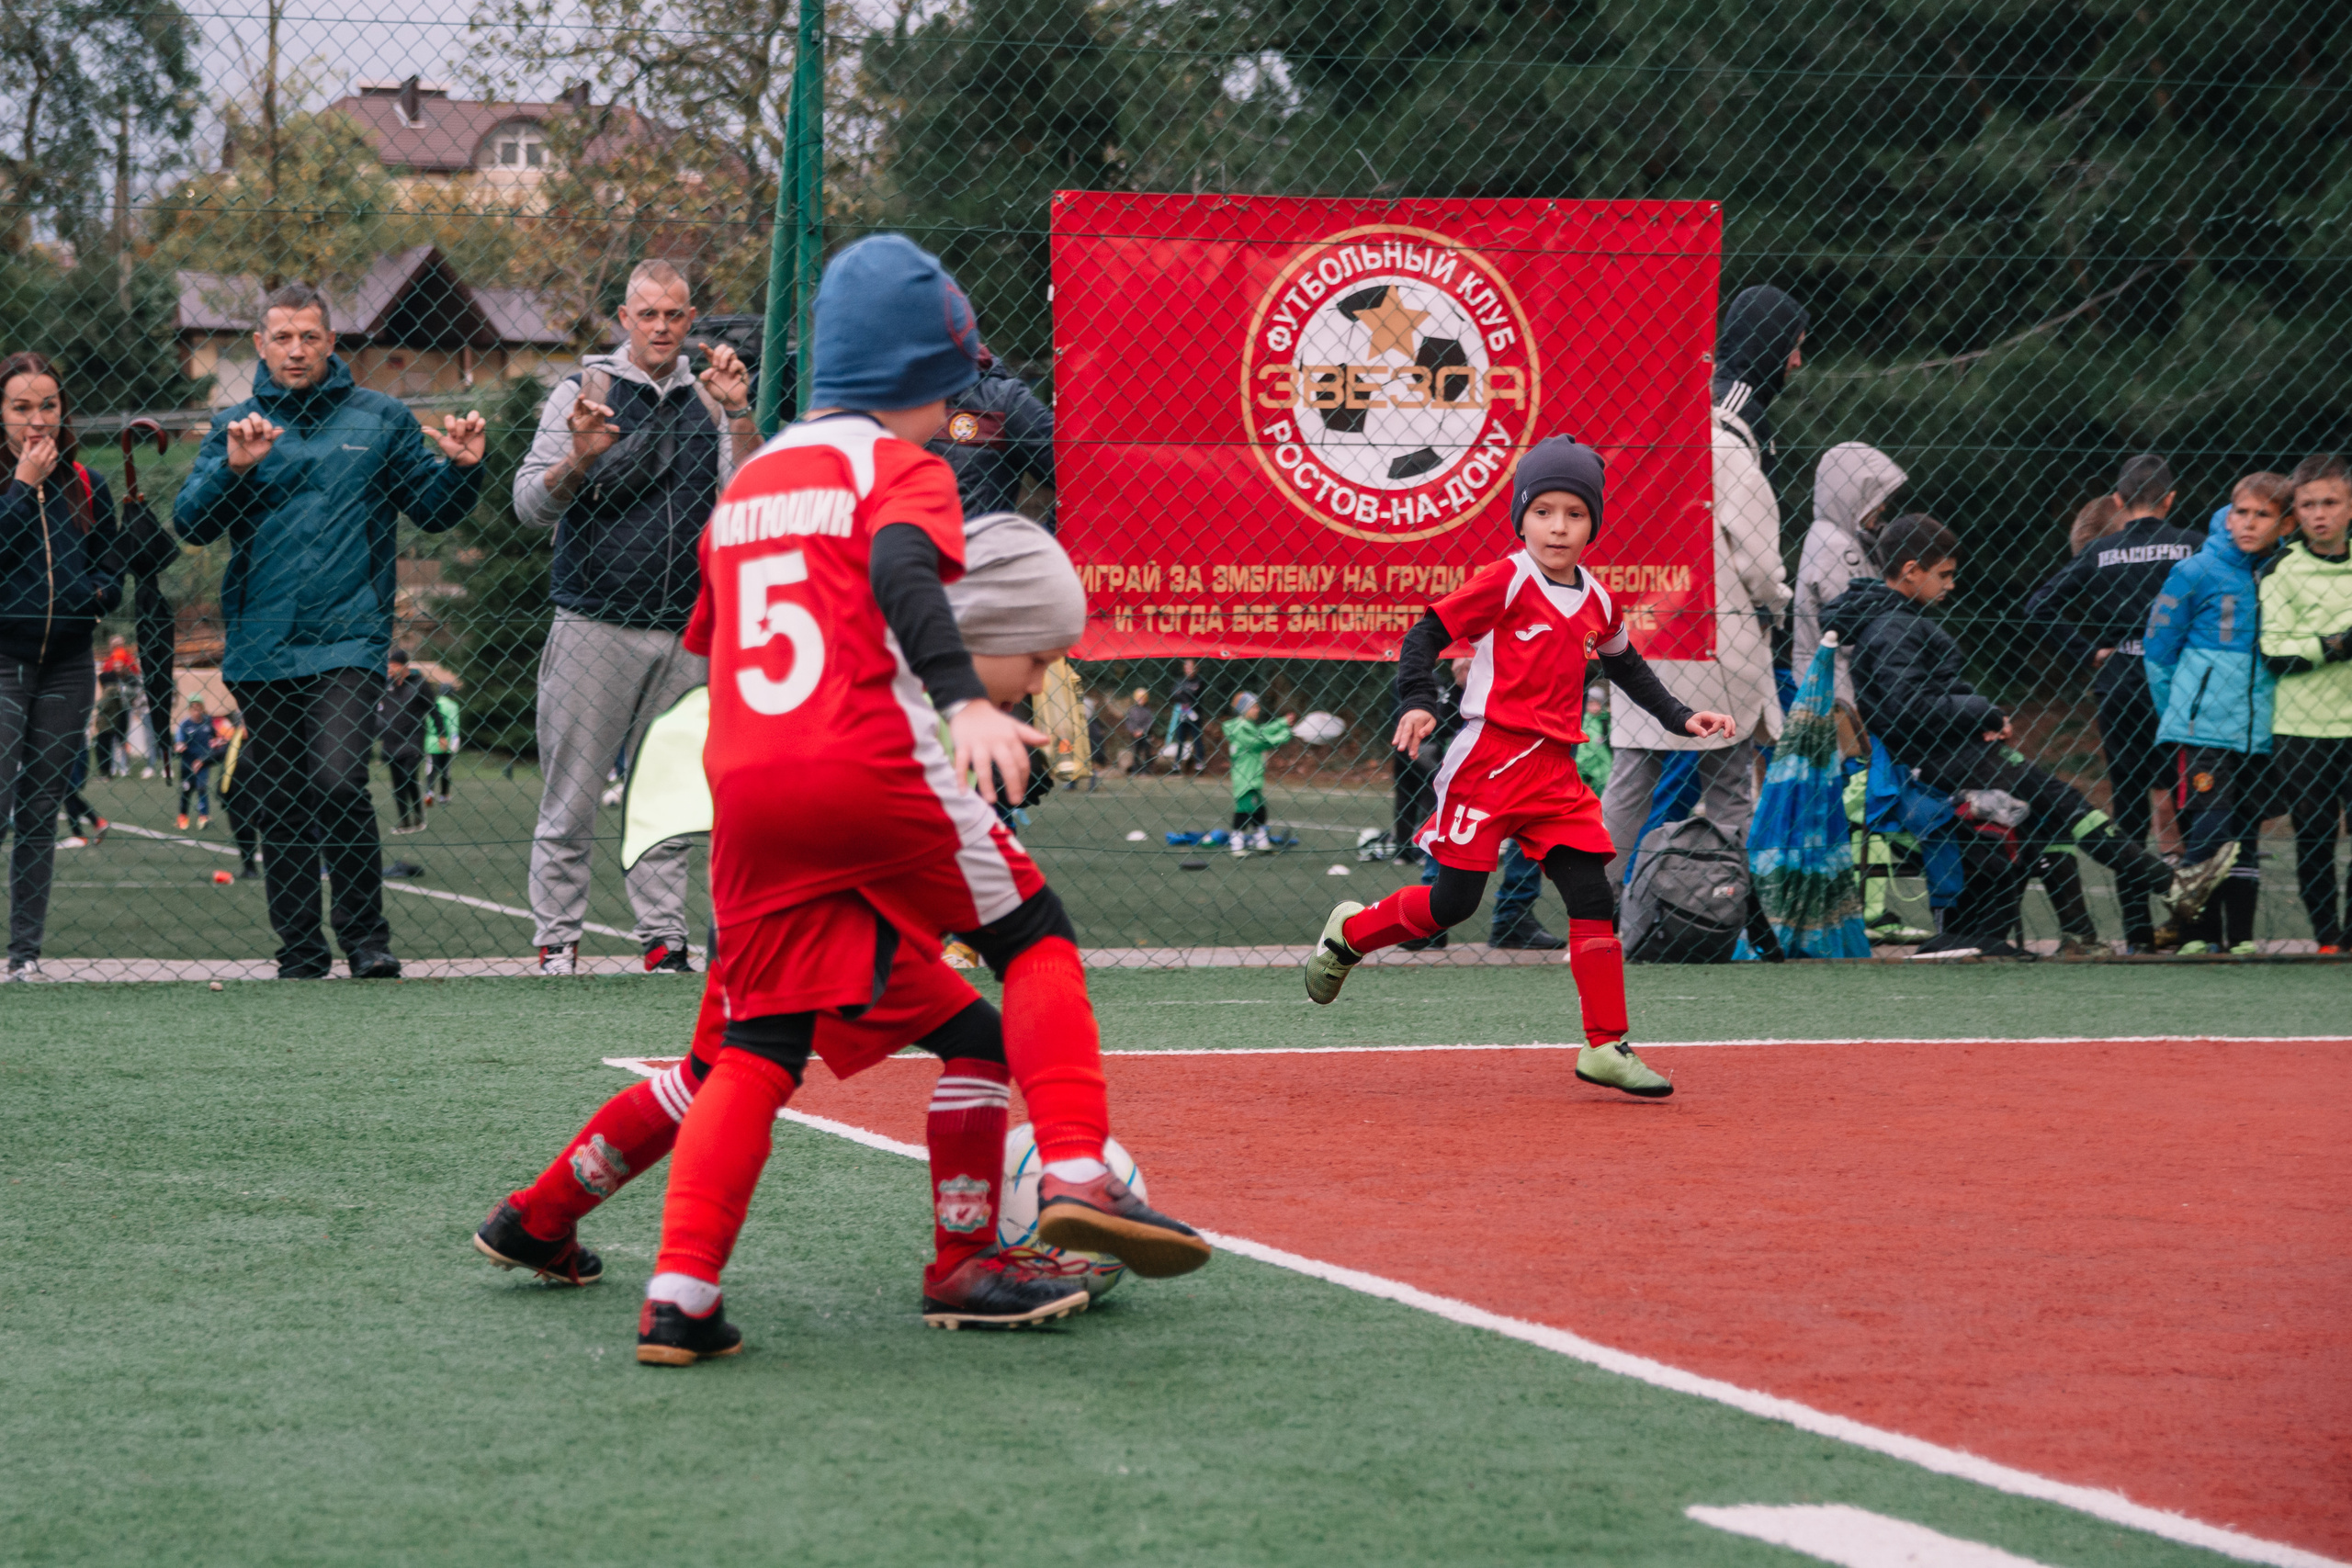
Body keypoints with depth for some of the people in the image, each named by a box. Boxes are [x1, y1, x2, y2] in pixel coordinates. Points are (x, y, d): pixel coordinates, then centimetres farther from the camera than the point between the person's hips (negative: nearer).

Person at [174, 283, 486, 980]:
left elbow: (433, 509, 11)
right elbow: (191, 523, -1)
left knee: (338, 783, -18)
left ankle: (367, 938, -7)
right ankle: (300, 952, 16)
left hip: (348, 640, -3)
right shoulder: (234, 426, 9)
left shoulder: (380, 419, 7)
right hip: (260, 648, 3)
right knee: (277, 807, 6)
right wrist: (233, 468, -17)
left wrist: (462, 468, -8)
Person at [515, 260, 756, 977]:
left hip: (684, 634, 3)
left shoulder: (710, 401, 12)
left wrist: (738, 413, -10)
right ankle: (557, 940, 2)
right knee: (571, 797, -3)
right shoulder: (584, 392, 3)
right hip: (594, 624, -3)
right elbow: (530, 503, -2)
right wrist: (579, 460, -21)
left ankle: (663, 938, 8)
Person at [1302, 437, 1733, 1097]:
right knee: (1454, 901, -4)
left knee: (1593, 898, -3)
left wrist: (1680, 718, 26)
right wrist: (1419, 702, -25)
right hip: (1490, 759, -6)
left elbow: (1624, 664, 30)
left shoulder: (1596, 601, 11)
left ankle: (1606, 1047, 0)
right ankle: (1350, 932, 24)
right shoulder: (1506, 581, -9)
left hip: (1556, 771, 6)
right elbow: (1427, 634, -10)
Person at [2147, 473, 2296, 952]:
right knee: (2206, 833, -8)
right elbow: (2160, 650, 3)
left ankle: (2241, 939, 14)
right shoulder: (2196, 573, -3)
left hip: (2259, 733, 3)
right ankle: (2198, 937, -3)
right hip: (2202, 732, -3)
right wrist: (2182, 716, 7)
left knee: (2245, 838, 9)